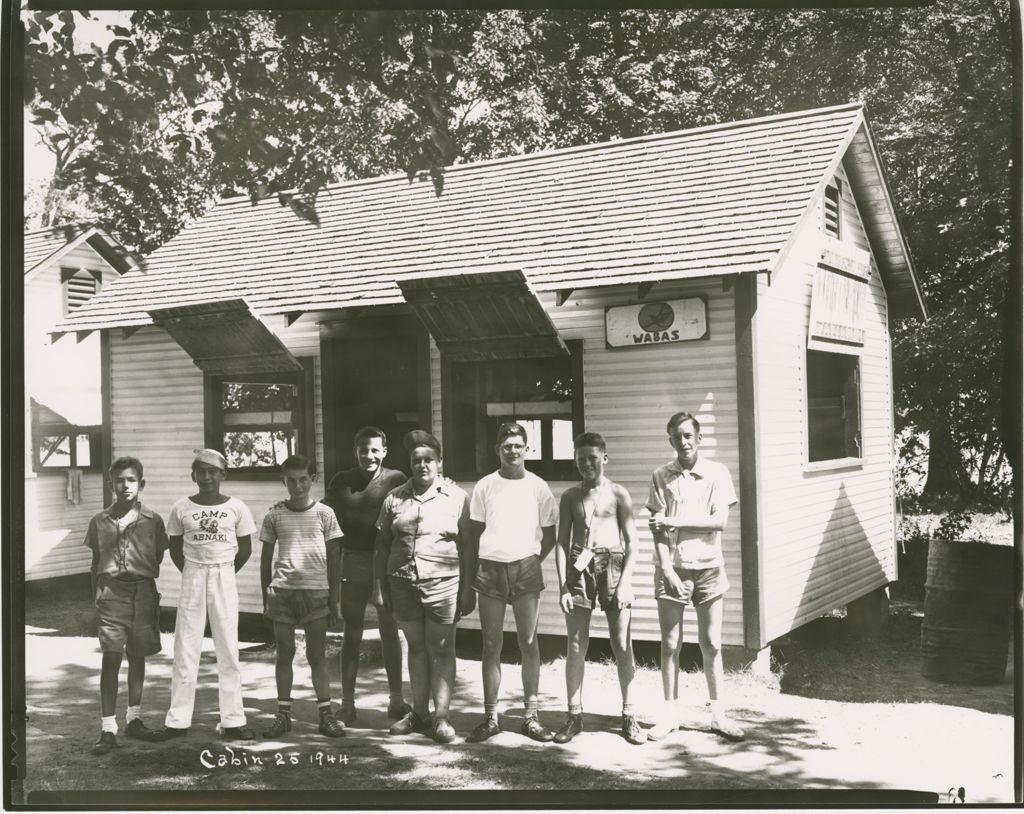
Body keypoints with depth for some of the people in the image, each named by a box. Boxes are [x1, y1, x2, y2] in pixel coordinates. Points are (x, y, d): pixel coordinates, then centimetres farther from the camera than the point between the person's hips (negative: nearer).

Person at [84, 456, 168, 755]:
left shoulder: (152, 520, 3)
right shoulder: (100, 521, 5)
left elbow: (158, 559, 8)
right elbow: (96, 562, 10)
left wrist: (151, 592, 4)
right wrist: (96, 596, 8)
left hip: (143, 590, 1)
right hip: (111, 590, -1)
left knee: (137, 656, 11)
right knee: (111, 657, -6)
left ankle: (134, 719, 25)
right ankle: (108, 728, -3)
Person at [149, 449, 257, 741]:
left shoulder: (237, 508, -3)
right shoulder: (181, 508, -1)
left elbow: (245, 549, 5)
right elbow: (175, 550, 8)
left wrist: (222, 573, 5)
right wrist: (195, 574, 4)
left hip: (224, 578, 0)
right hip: (192, 577, 1)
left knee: (228, 649, 3)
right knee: (185, 649, 3)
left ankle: (232, 720, 9)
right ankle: (177, 720, 10)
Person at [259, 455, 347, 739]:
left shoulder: (324, 513, 2)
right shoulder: (274, 515, 4)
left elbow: (334, 558, 5)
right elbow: (266, 558, 10)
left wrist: (334, 597, 3)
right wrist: (265, 598, 8)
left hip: (316, 591, -1)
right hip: (282, 591, 1)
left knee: (317, 656, 2)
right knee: (284, 654, 6)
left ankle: (325, 713, 7)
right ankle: (283, 714, 13)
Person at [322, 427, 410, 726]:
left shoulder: (396, 480, -1)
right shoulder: (342, 481, 4)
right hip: (353, 561, 1)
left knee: (389, 630, 8)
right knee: (352, 633, 6)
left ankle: (396, 700, 19)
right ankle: (347, 704, 13)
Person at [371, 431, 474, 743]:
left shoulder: (456, 497, 2)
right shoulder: (395, 498, 9)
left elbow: (467, 546, 0)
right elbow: (383, 545, 12)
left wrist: (468, 589, -4)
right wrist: (379, 586, 7)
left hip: (442, 583, -3)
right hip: (402, 584, 3)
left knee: (441, 649, 0)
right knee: (416, 647, 11)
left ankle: (441, 717, 4)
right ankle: (419, 714, 20)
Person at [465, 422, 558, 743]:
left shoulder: (537, 487, 4)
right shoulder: (485, 486, 5)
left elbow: (550, 535, 10)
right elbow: (474, 533, 8)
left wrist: (533, 561, 1)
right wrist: (473, 572, 4)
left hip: (526, 569, 0)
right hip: (491, 569, 1)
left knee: (528, 643, 1)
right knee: (491, 645, 3)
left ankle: (531, 716, 8)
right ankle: (490, 717, 9)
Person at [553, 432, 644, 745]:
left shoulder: (618, 494, 4)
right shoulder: (570, 497, 9)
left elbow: (631, 541, 2)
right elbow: (562, 543, 7)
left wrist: (625, 581, -8)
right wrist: (563, 585, -2)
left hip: (613, 564, -1)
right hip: (579, 567, 2)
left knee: (622, 645, 0)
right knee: (576, 646, 2)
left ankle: (628, 715, 10)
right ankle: (574, 716, 10)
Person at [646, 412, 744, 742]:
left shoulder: (717, 472, -1)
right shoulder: (661, 476, 1)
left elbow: (720, 521, -9)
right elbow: (657, 528, -3)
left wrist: (675, 521, -13)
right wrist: (666, 567, -13)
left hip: (707, 566, 0)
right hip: (672, 567, 0)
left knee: (711, 644, 6)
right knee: (670, 643, 4)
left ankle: (718, 714, 15)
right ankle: (671, 712, 14)